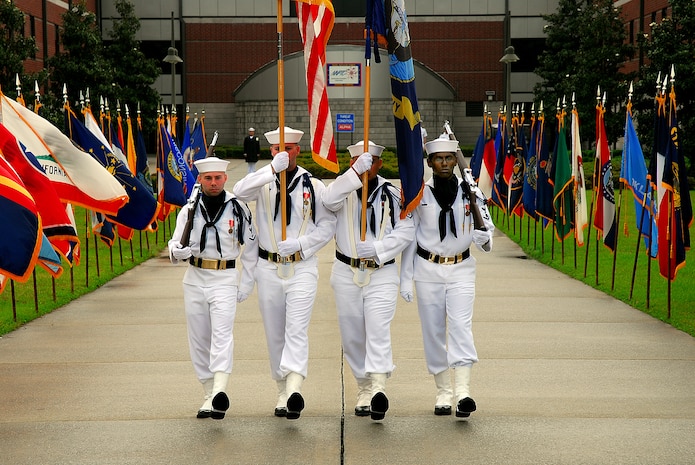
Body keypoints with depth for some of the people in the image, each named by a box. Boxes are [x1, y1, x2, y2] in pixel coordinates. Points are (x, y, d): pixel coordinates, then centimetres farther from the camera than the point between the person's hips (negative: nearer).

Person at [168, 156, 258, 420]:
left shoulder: (238, 209, 0)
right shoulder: (189, 210, 5)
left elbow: (250, 248, 7)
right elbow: (175, 246, 3)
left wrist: (246, 285, 2)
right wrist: (178, 251, -22)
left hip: (225, 280, -3)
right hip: (195, 280, 4)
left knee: (222, 333, -20)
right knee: (199, 339, 6)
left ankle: (220, 392, -35)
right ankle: (209, 394, 16)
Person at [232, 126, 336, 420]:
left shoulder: (313, 186, 2)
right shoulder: (262, 182, 2)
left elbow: (327, 225, 4)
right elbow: (240, 191, -20)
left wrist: (300, 243, -13)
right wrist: (273, 169, -33)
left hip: (302, 267, -2)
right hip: (269, 267, 2)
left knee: (297, 329, -16)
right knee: (275, 333, 9)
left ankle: (294, 389, -28)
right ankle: (283, 391, 20)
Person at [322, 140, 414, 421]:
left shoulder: (392, 195, 2)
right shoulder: (344, 190, 2)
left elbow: (406, 230, -1)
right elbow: (329, 201, -22)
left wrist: (376, 248, -16)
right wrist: (355, 172, -34)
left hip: (382, 273, -2)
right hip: (347, 273, 2)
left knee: (378, 329, -17)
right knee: (352, 335, 8)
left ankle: (378, 388, -30)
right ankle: (364, 389, 21)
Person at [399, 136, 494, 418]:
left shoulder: (470, 191, 1)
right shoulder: (419, 194, 1)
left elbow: (486, 228, 5)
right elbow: (409, 236, 6)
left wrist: (484, 238, -20)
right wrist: (405, 278, 4)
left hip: (461, 269, -1)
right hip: (427, 270, 1)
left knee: (461, 326, -15)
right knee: (434, 331, 3)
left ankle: (463, 392, -24)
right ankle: (443, 394, 12)